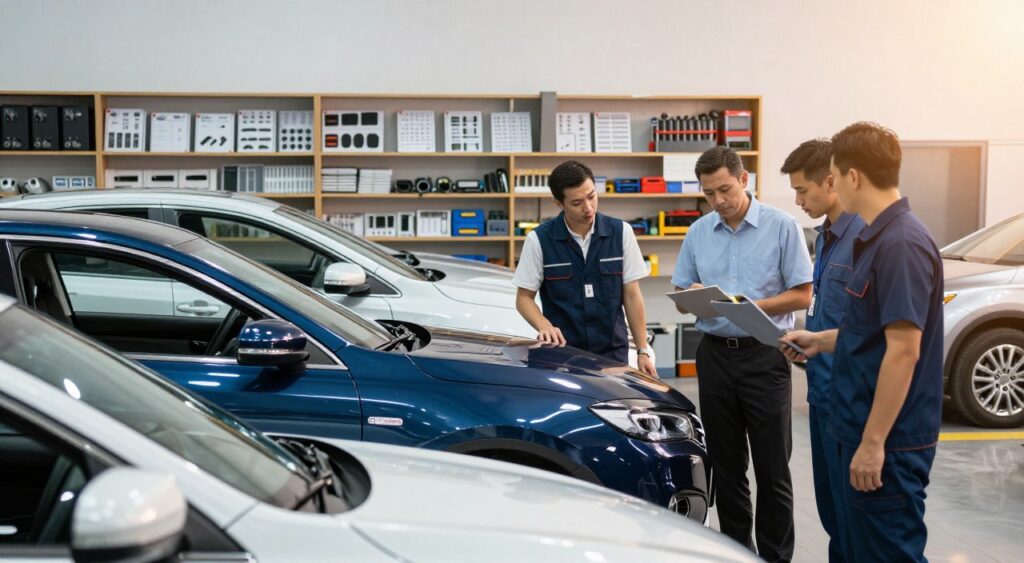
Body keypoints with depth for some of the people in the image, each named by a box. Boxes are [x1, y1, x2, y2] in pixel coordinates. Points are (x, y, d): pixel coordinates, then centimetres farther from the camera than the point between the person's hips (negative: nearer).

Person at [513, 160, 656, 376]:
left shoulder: (621, 232, 1)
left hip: (613, 353, 1)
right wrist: (545, 326, -18)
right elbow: (524, 297, 2)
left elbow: (632, 295, 4)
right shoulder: (539, 240, -4)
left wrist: (643, 351, 1)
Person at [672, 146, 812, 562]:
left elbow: (802, 295, -5)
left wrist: (749, 306, -19)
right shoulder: (698, 232, 8)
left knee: (772, 469, 1)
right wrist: (694, 296, -12)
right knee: (726, 466, 12)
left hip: (764, 356, -4)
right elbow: (681, 300, 12)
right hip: (715, 355, 4)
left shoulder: (782, 227, -4)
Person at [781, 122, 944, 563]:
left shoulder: (901, 244, -20)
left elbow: (903, 348, -24)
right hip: (866, 432, 10)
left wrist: (873, 443, -23)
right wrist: (821, 341, 23)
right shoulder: (879, 238, 11)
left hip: (887, 442, -10)